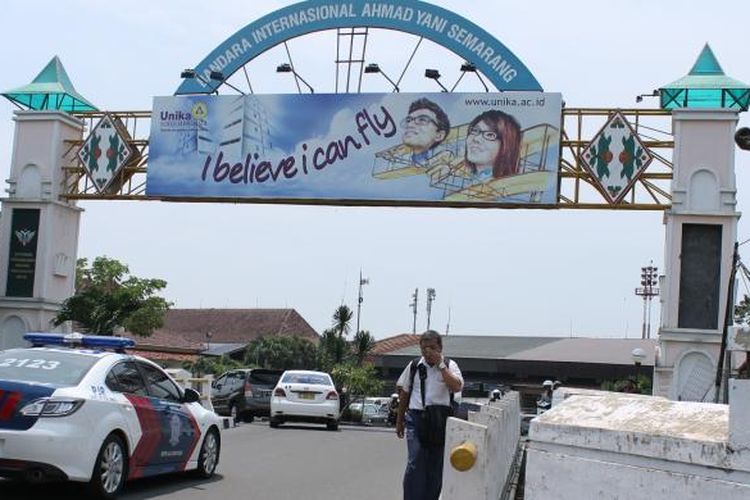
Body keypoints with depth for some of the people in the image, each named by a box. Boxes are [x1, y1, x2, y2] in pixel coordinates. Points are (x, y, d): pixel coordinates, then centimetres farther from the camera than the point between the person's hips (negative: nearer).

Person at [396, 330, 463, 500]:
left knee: (436, 466, 7)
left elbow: (457, 387, -16)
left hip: (440, 420, 0)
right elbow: (404, 393, 16)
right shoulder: (414, 365, 8)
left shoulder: (449, 365, 3)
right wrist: (399, 421, 17)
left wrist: (440, 365, -14)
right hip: (416, 417, 0)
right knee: (415, 463, -10)